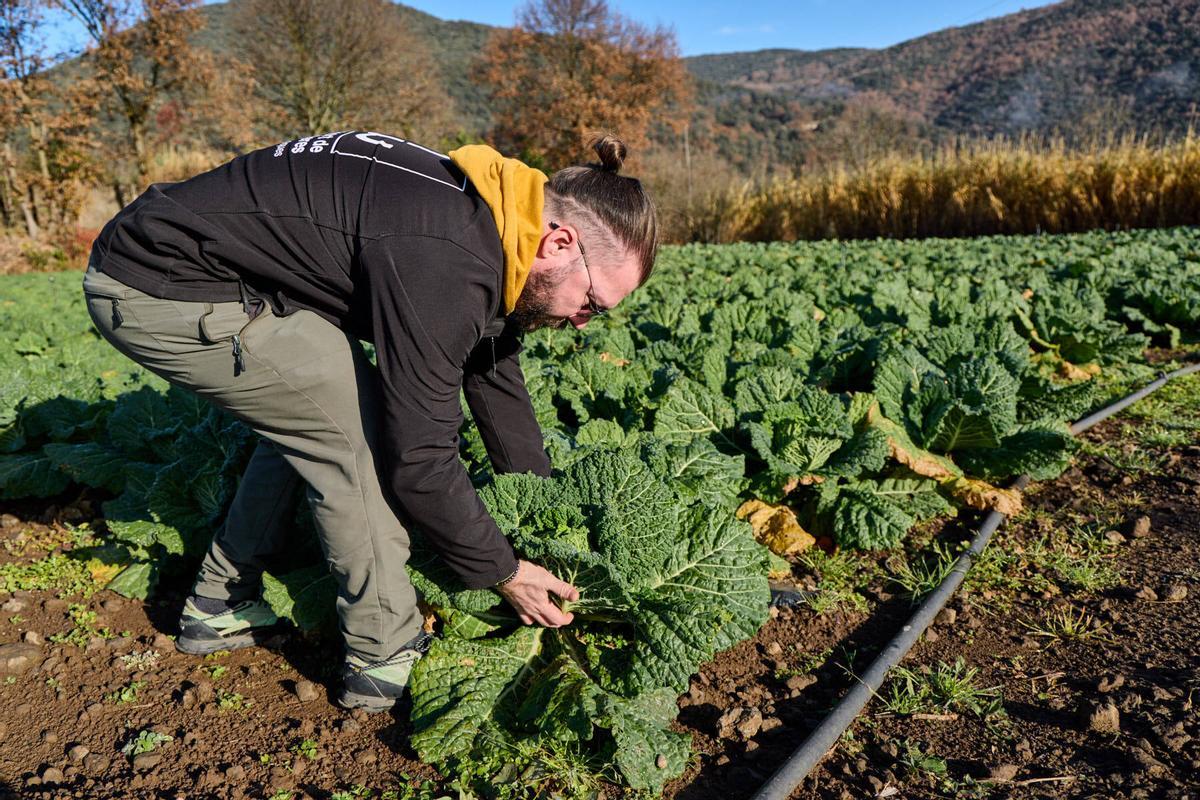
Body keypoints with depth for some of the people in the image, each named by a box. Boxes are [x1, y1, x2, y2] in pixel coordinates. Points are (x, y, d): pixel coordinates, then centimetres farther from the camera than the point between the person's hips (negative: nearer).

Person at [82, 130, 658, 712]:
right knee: (360, 429, -13)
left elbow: (494, 375, 12)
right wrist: (504, 573, -7)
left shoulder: (481, 220, 3)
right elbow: (418, 456, -23)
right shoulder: (443, 262, -28)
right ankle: (385, 660, 2)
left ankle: (220, 606, 30)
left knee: (312, 416, 17)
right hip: (159, 290, -10)